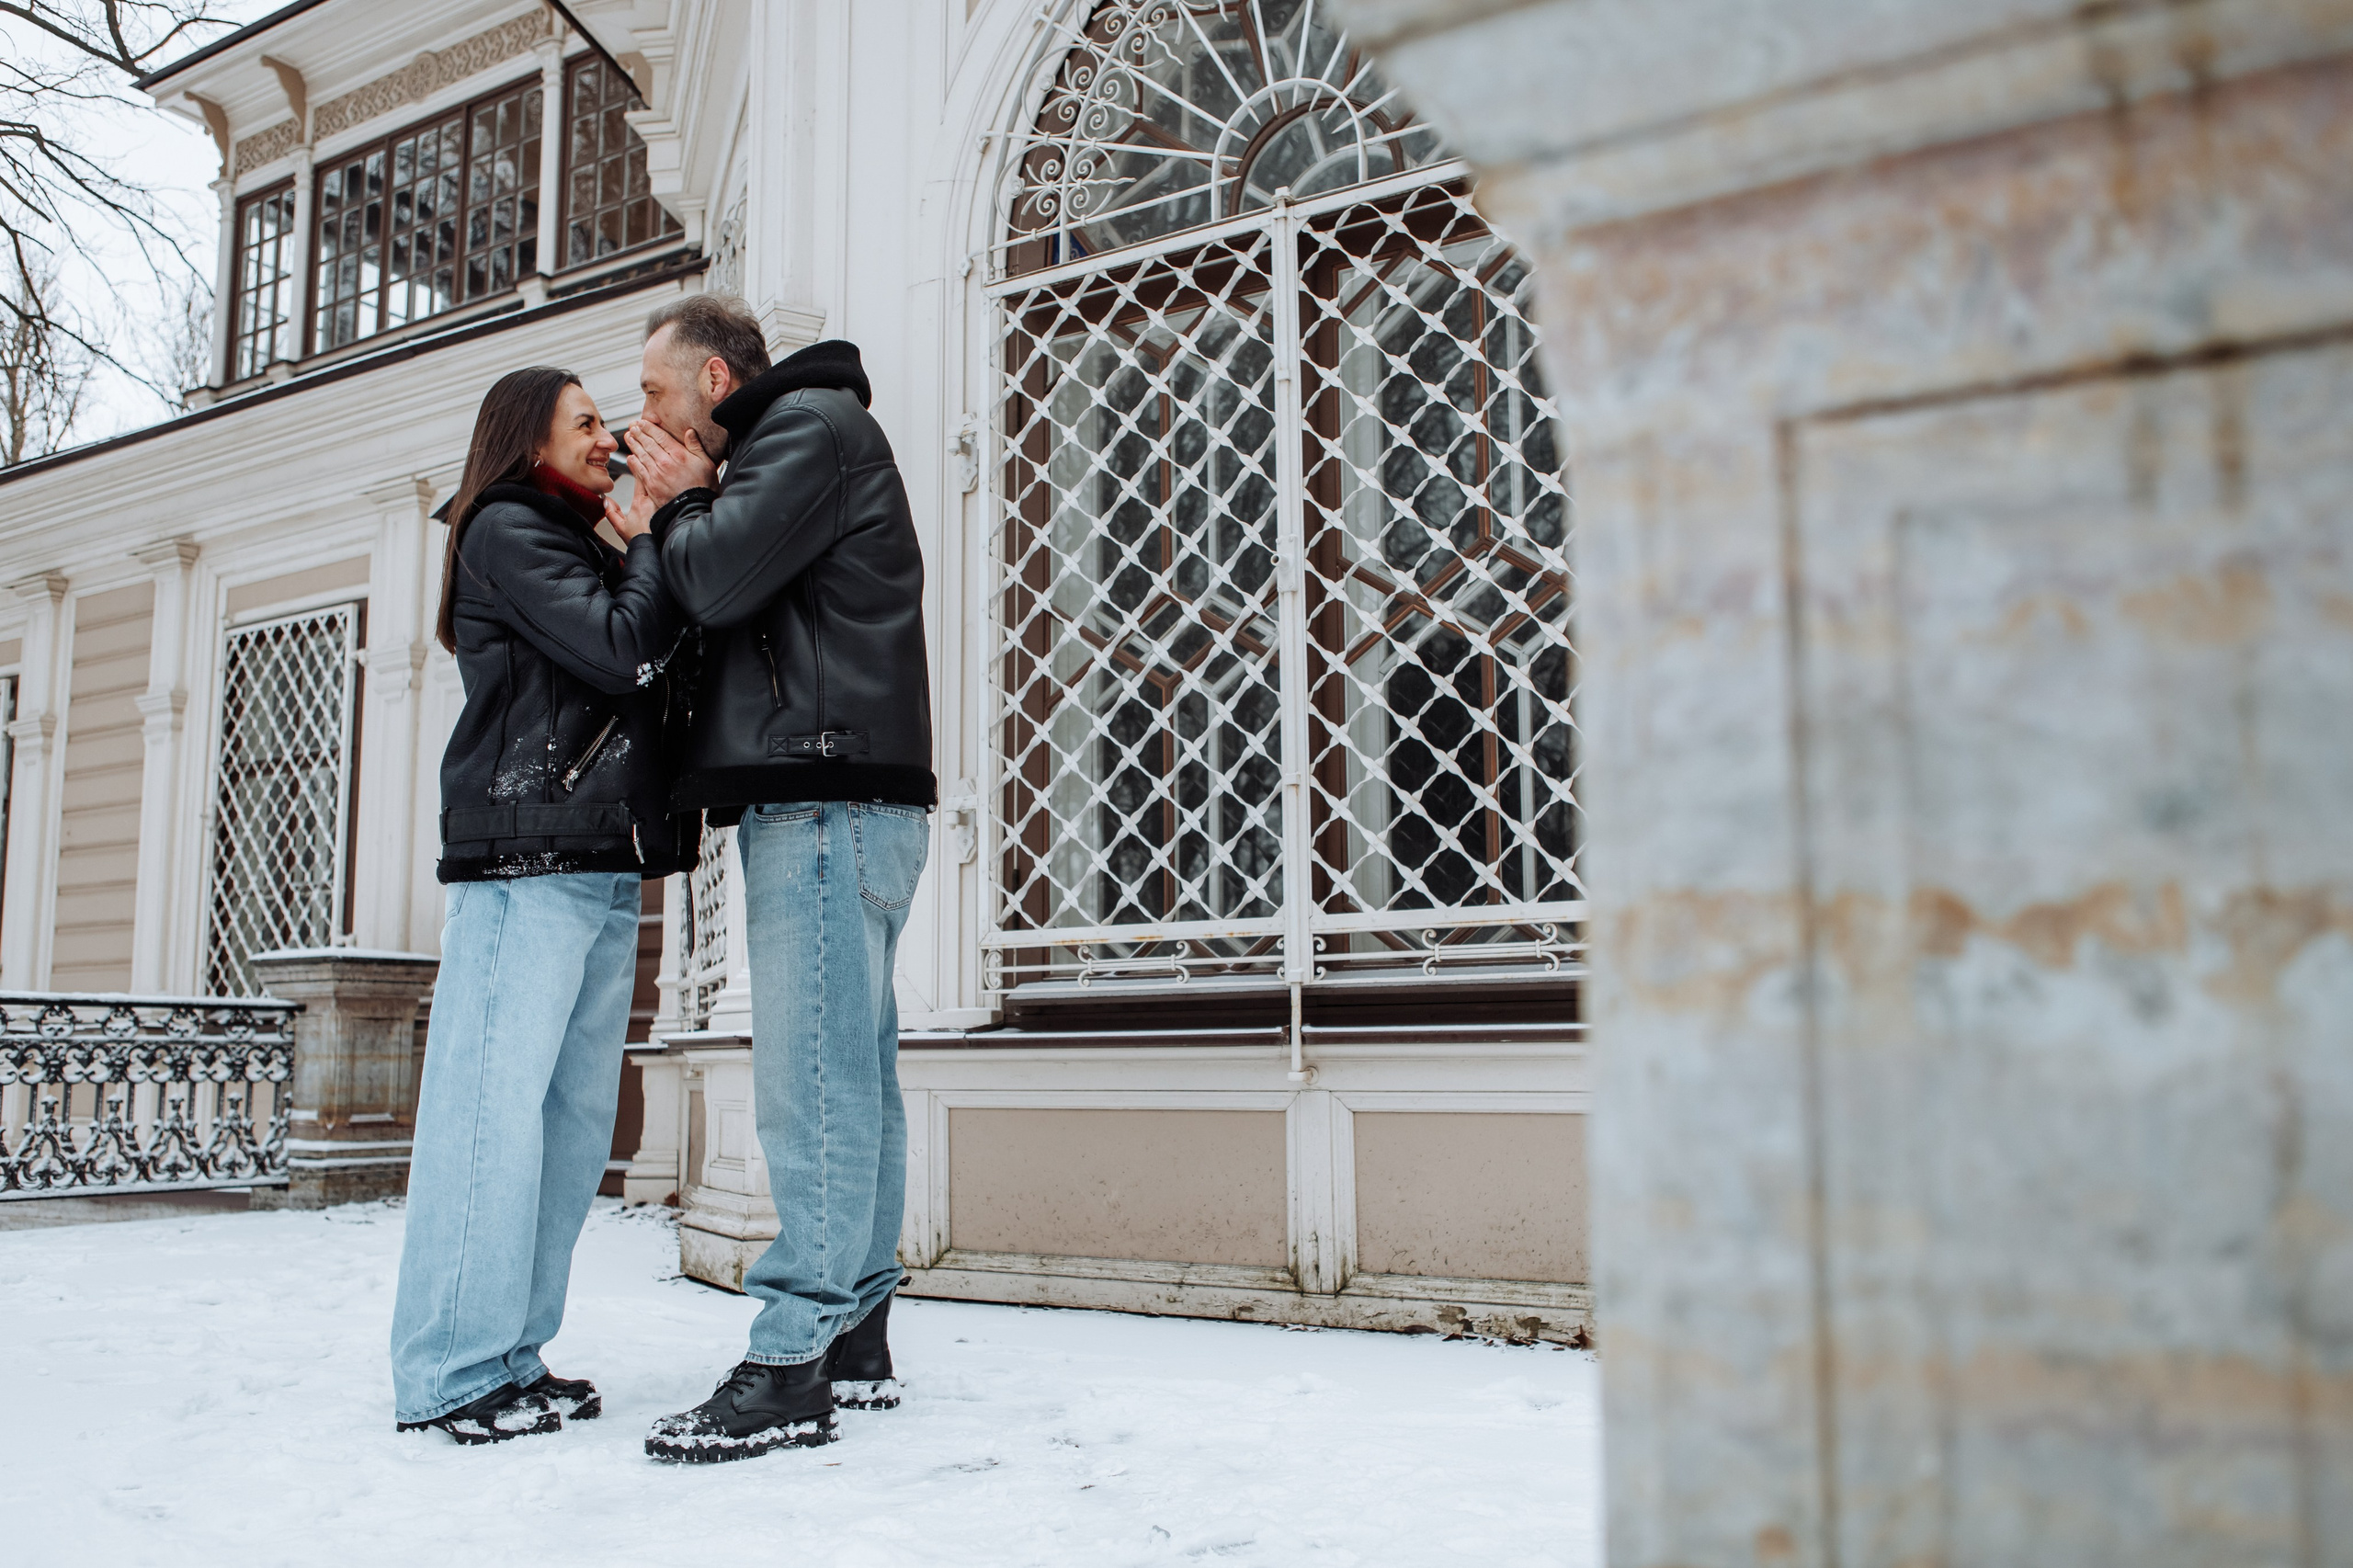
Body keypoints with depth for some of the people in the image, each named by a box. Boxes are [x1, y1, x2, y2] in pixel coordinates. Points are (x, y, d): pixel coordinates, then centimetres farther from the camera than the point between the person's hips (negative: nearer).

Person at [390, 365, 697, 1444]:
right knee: (497, 1104, -8)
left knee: (576, 1113, 5)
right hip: (527, 860, -8)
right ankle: (454, 1374, -3)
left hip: (605, 868, 8)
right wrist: (658, 532, -3)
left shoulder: (588, 553, 26)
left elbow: (651, 687, 19)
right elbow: (621, 651, -13)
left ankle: (512, 1350, 12)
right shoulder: (505, 531, 1)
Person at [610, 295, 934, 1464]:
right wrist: (672, 519, 12)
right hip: (820, 803, 10)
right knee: (849, 1074, 10)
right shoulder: (796, 441, 29)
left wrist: (679, 507, 5)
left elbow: (718, 584, -14)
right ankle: (856, 1340, 16)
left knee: (811, 1082, -11)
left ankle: (791, 1365, -7)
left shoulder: (811, 425, -1)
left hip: (826, 801, -10)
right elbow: (730, 610, 23)